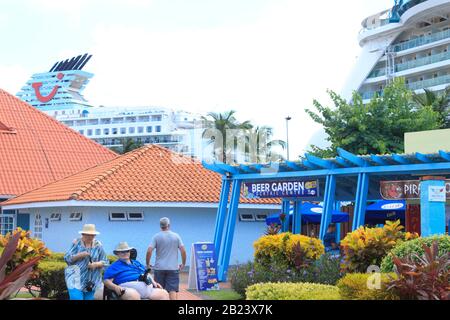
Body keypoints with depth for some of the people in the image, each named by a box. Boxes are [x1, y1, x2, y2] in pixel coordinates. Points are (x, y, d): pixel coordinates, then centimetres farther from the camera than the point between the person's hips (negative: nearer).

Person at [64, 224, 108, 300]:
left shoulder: (98, 245, 3)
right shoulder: (76, 243, 0)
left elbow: (105, 262, 4)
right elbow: (67, 258, -3)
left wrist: (96, 264, -16)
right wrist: (79, 255, -17)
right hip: (76, 279, -2)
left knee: (89, 298, 4)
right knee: (76, 298, -15)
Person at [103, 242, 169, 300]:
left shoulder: (137, 263, 34)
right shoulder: (114, 266, 16)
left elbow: (147, 274, 36)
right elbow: (106, 281, 4)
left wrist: (154, 282, 16)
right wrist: (116, 287, -16)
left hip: (146, 287, 6)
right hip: (129, 288, -6)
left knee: (164, 294, -18)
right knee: (134, 295, -43)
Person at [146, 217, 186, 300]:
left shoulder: (156, 237, 0)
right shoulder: (176, 236, 3)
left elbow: (149, 251, -9)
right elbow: (183, 251, -2)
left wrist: (148, 264, 3)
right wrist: (183, 264, 9)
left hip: (159, 268, 0)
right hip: (173, 268, 0)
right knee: (173, 290, -4)